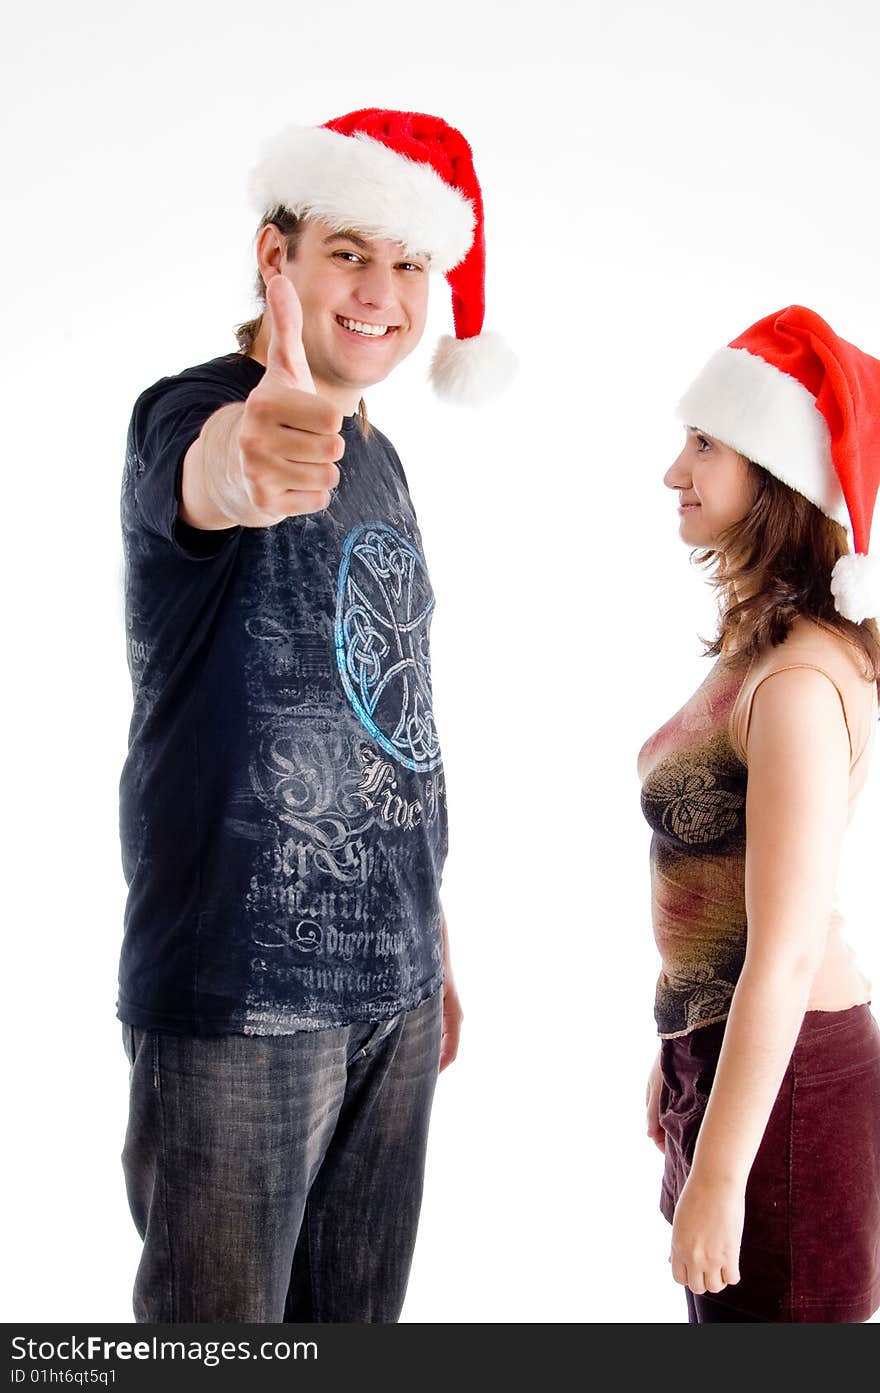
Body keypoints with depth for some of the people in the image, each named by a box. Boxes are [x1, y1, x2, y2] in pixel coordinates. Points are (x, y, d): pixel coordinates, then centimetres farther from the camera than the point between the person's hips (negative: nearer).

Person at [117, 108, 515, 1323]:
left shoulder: (376, 460, 13)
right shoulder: (194, 412, -9)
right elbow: (206, 479, -37)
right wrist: (251, 460, -60)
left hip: (390, 982, 7)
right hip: (240, 988, -7)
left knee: (356, 1315, 16)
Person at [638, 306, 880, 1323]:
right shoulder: (757, 645, 6)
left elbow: (787, 953, -23)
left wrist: (718, 1178, -19)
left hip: (786, 1077, -9)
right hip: (722, 1047, 9)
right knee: (719, 1313, 21)